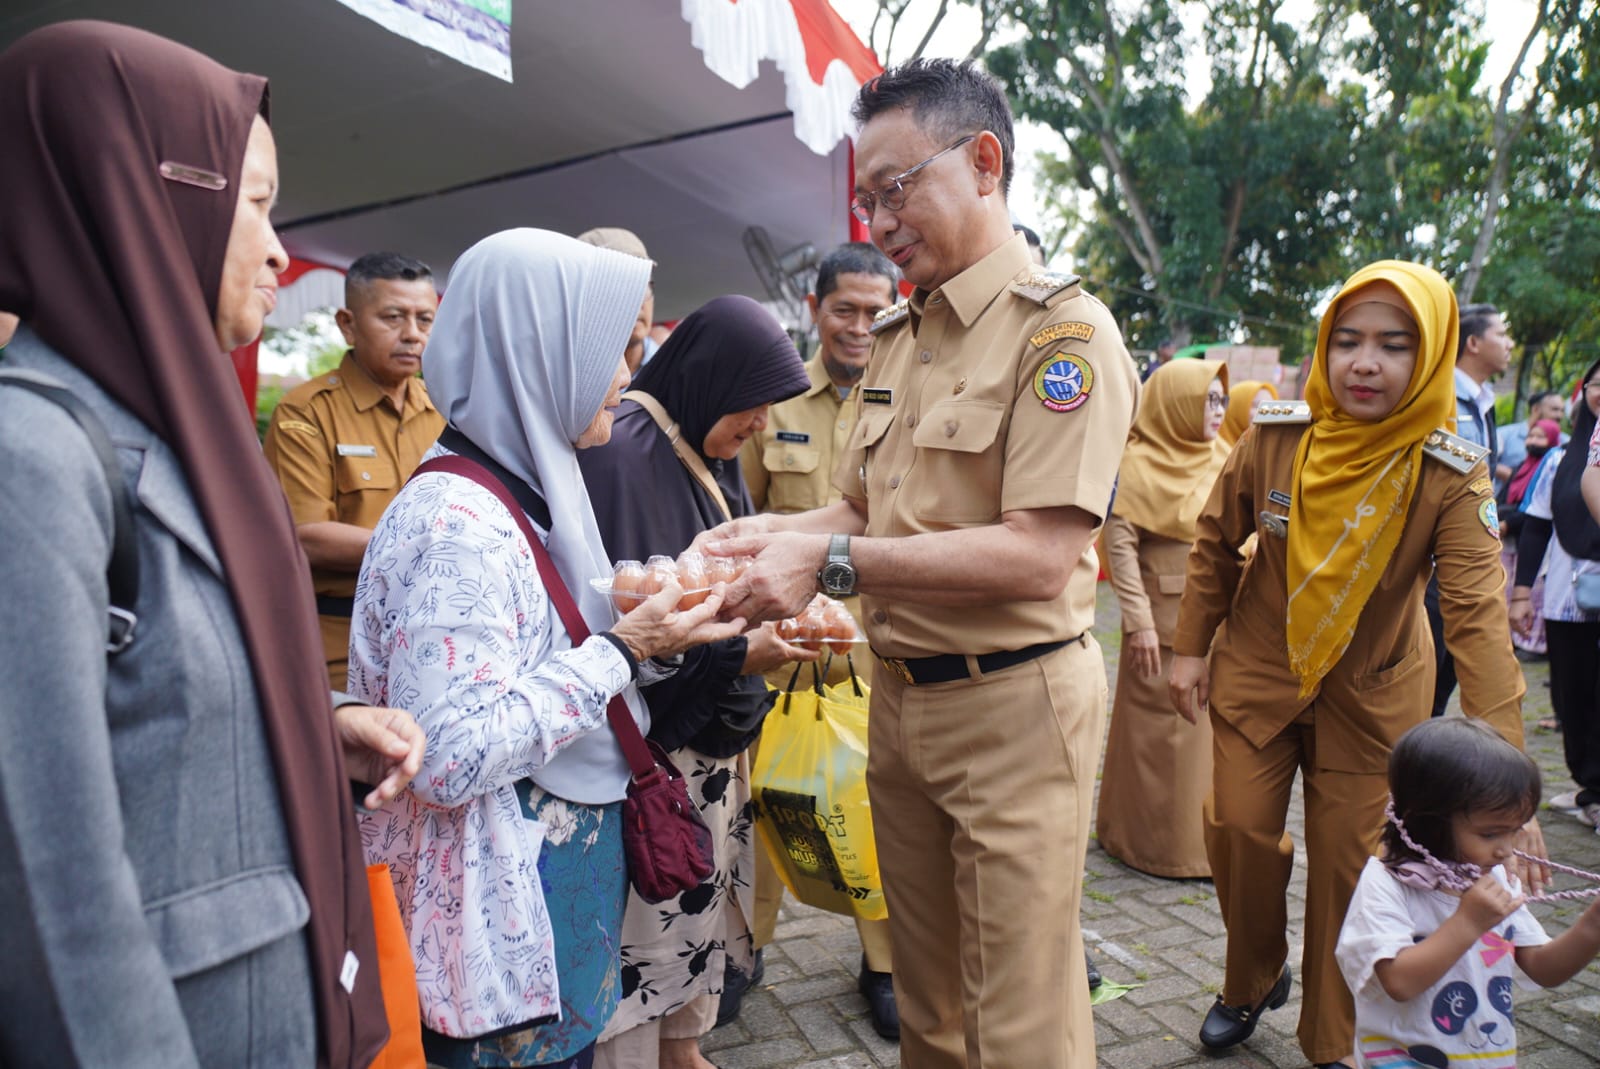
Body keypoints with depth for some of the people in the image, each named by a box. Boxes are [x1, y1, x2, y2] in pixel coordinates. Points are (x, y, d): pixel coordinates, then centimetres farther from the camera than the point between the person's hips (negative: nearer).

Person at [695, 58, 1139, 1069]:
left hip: (1014, 702, -7)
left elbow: (1038, 558, -22)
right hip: (900, 694, 7)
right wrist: (779, 529, -5)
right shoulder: (897, 339, 11)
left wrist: (831, 559, -24)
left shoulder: (1061, 328, -13)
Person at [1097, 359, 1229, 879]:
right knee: (1162, 729, 3)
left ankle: (1207, 836, 29)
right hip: (1166, 617, -6)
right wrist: (1138, 621, -19)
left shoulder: (1223, 461, 10)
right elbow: (1120, 546, -13)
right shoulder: (1136, 464, -8)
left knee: (1216, 726, 12)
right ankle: (1156, 841, 20)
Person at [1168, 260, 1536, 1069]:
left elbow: (1478, 617, -26)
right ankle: (1253, 981, 32)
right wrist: (1190, 647, 1)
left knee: (1347, 865, 4)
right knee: (1239, 831, 1)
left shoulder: (1452, 477, -19)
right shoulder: (1273, 436, -14)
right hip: (1256, 669, 1)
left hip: (1372, 691, -1)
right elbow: (1215, 543, -1)